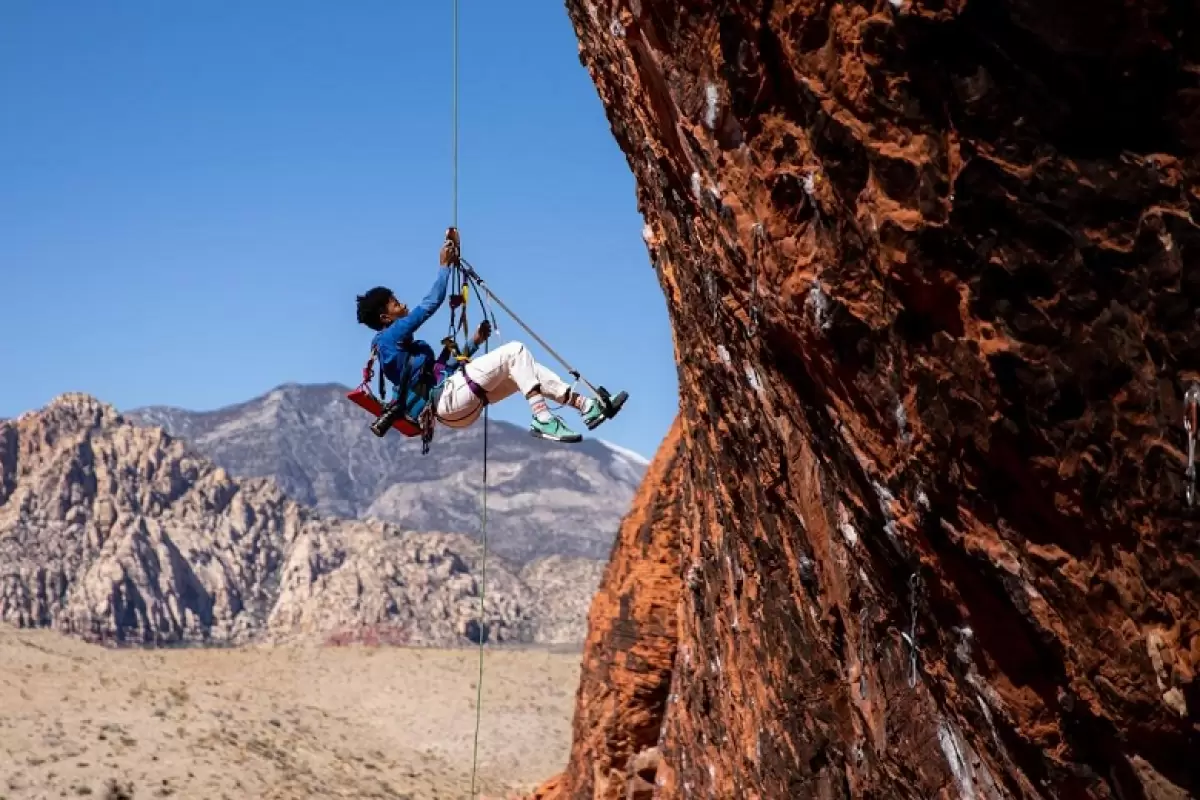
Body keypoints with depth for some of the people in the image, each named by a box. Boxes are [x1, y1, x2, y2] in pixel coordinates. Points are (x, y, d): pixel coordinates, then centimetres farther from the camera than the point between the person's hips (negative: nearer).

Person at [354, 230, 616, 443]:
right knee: (514, 351, -15)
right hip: (448, 396, -10)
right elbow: (430, 305, -11)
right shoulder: (391, 336, -4)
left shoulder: (402, 345, 26)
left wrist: (474, 342, 21)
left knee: (524, 370, 7)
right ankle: (542, 420, -25)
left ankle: (585, 405, -2)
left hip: (457, 404, 10)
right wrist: (444, 266, -2)